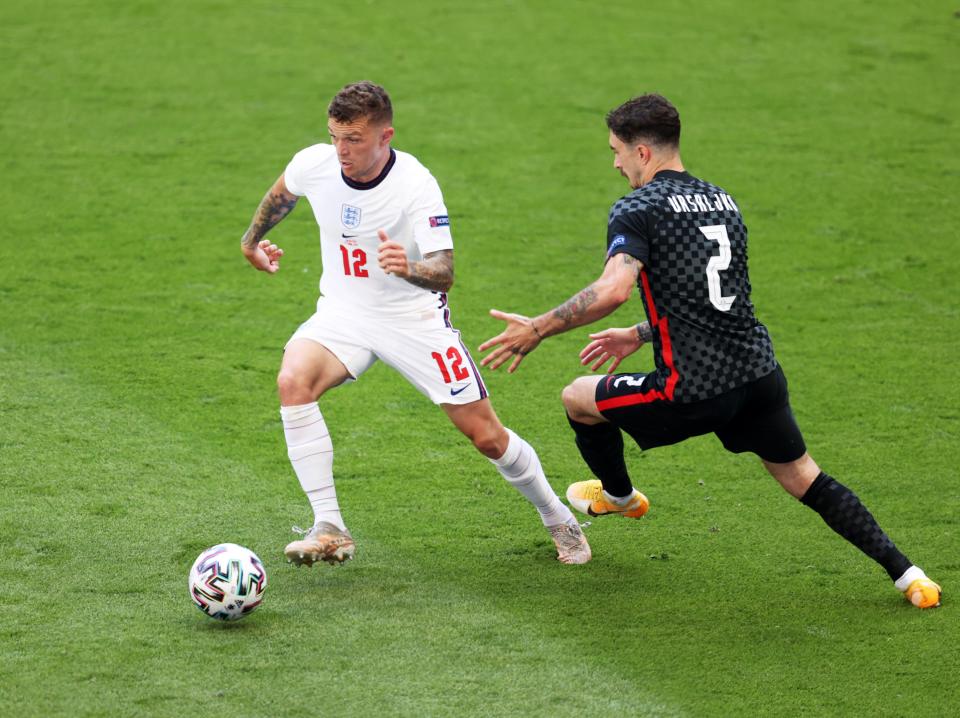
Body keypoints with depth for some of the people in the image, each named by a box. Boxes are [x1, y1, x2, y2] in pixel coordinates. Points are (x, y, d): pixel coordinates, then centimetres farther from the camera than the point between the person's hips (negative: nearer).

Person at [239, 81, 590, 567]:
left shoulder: (416, 185, -24)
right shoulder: (314, 164, -13)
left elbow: (444, 273, -32)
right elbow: (281, 194, 14)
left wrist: (410, 268, -53)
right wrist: (252, 240, 26)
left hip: (414, 318, -3)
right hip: (343, 312, 3)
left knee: (486, 436, -1)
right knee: (293, 380, -29)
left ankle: (558, 521, 28)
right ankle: (329, 530, -25)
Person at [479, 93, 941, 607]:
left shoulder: (637, 209, -7)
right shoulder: (724, 203, 18)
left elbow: (612, 291, -24)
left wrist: (537, 330, -14)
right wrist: (639, 336, 34)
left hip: (693, 391, -6)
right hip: (759, 374, 6)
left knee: (578, 398, 18)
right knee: (804, 479, 19)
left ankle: (617, 495, 44)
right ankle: (905, 574, 9)